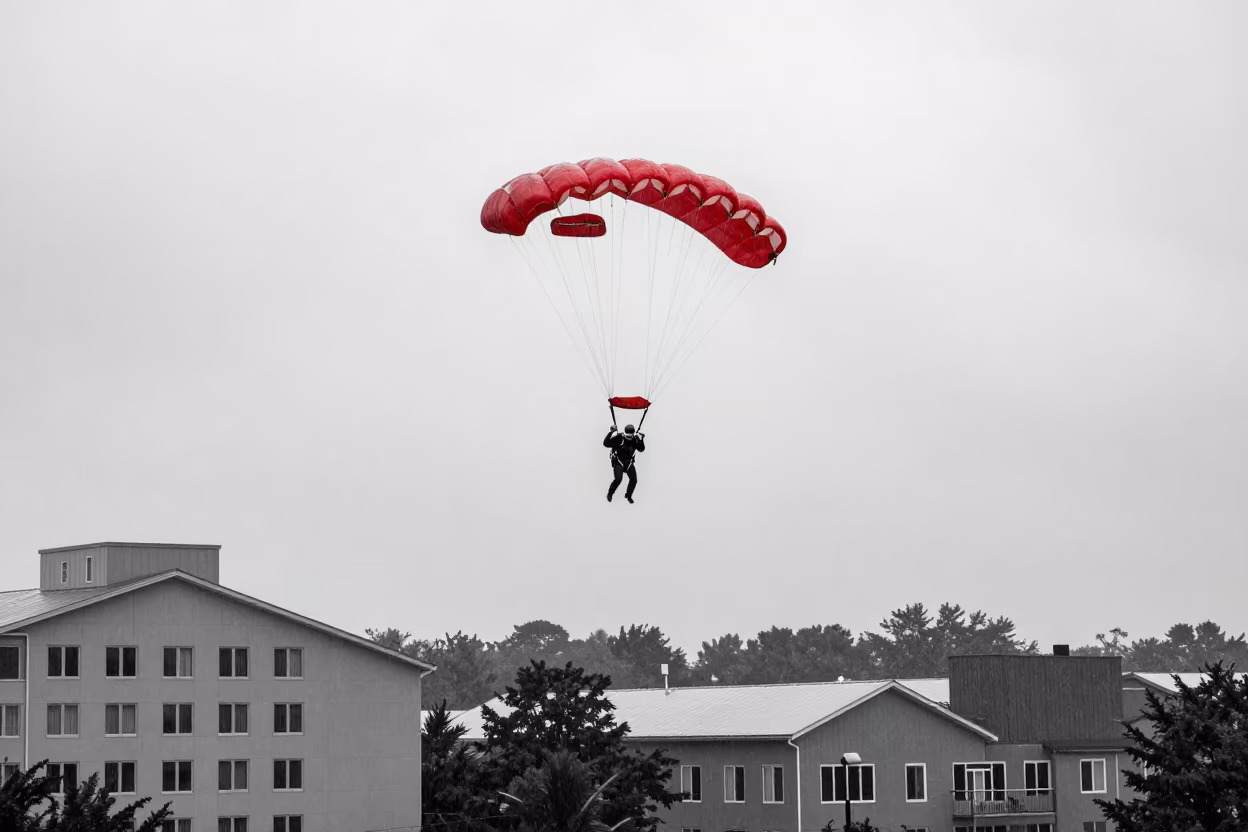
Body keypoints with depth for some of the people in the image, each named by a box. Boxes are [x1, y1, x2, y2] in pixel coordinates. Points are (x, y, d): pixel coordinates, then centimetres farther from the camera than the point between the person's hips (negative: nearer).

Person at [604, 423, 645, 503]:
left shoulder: (635, 440, -8)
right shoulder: (619, 438, -22)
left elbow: (641, 449, -3)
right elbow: (606, 444, -24)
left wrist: (641, 440, -19)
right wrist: (611, 433, -34)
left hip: (629, 462, 5)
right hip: (618, 461, -5)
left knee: (634, 480, -2)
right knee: (618, 479, -22)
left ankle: (628, 496, 25)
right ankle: (609, 494, 4)